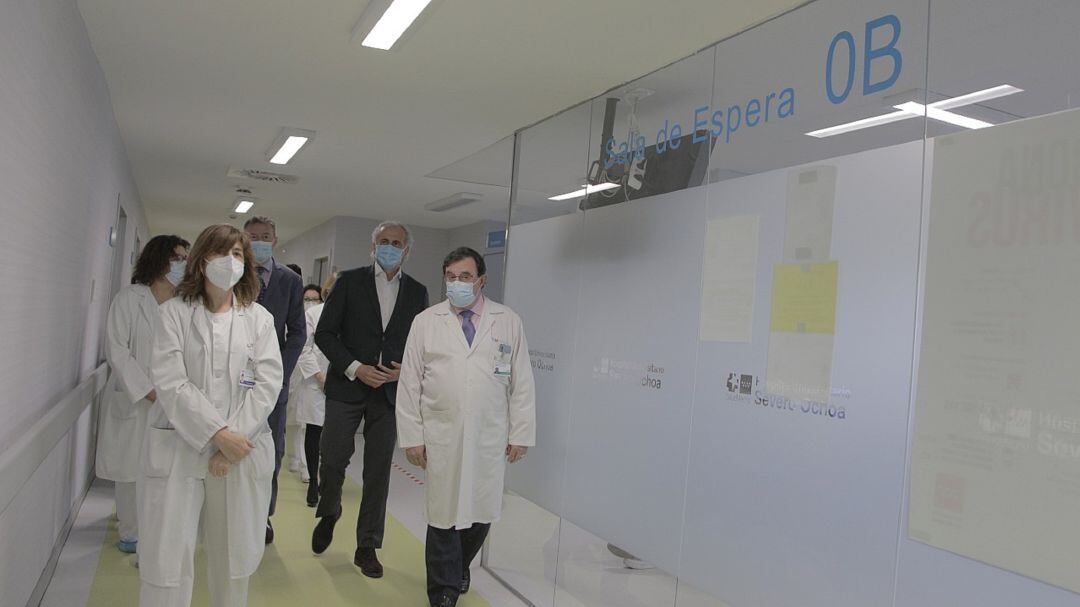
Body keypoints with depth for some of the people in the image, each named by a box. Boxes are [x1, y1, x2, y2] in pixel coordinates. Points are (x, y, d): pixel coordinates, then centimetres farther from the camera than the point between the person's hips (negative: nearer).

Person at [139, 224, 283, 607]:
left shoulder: (259, 318, 8)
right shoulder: (175, 311, 3)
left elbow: (267, 383, -1)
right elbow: (169, 381, -7)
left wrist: (235, 439, -12)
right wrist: (218, 434, -14)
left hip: (241, 449, 2)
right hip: (179, 449, -1)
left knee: (234, 555, 8)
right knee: (167, 558, -1)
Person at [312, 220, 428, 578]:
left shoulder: (417, 292, 8)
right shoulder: (350, 281, 0)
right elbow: (324, 333, -2)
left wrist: (408, 369, -8)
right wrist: (355, 369, -13)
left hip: (390, 391, 2)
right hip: (347, 387, -1)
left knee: (378, 471, 5)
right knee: (332, 459, 1)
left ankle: (367, 546, 17)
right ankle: (328, 514, 33)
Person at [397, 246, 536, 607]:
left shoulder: (509, 322, 5)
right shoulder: (425, 323, 4)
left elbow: (522, 382, 4)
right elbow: (410, 383, 3)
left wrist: (520, 434, 1)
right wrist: (412, 437, -1)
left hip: (490, 438, 1)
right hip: (441, 437, -1)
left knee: (482, 513, 9)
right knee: (444, 513, 3)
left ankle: (460, 568, 37)